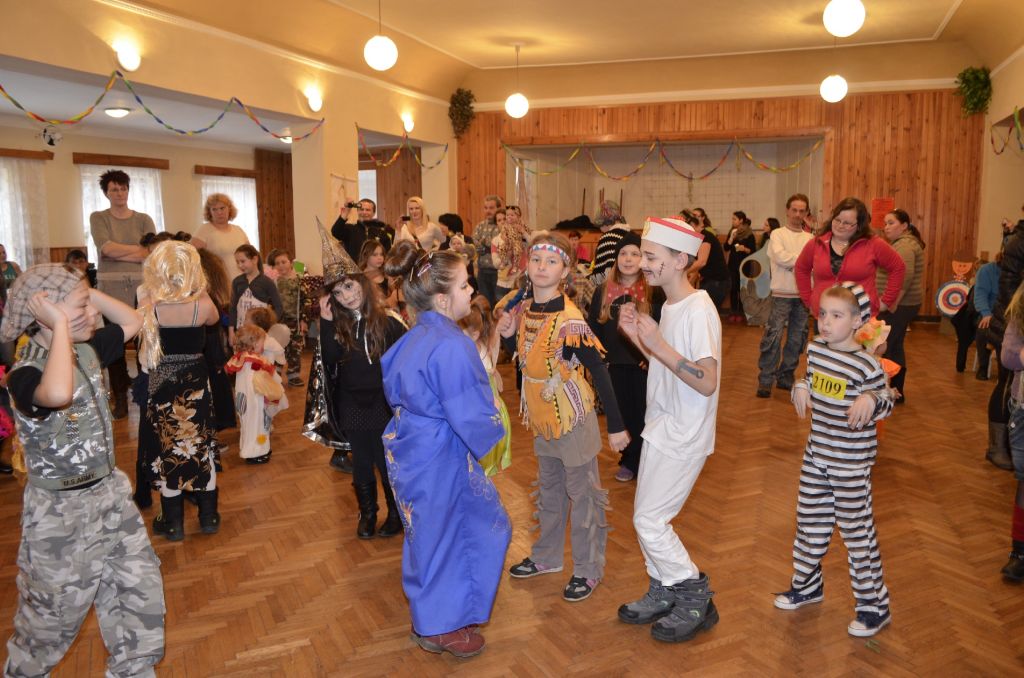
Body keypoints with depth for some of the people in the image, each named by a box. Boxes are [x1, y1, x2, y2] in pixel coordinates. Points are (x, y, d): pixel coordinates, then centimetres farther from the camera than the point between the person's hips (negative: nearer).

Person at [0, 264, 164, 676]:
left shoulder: (88, 351, -2)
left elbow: (132, 321, 12)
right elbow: (57, 394, -48)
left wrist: (84, 292, -3)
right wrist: (61, 324, -37)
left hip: (110, 494, 7)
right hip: (61, 511, -7)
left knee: (141, 591, 15)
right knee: (54, 614, 15)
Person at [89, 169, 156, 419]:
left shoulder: (143, 219, 7)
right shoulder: (98, 218, 6)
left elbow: (152, 254, -6)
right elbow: (106, 248, -10)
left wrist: (118, 254, -10)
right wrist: (139, 249, -5)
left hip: (140, 285, 0)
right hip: (110, 287, 0)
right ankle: (120, 398, 10)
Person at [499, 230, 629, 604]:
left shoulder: (570, 320, -23)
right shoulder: (523, 309, -1)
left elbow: (599, 372, -21)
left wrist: (616, 426, -19)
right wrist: (507, 333, -7)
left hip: (573, 417, -7)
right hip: (542, 417, 7)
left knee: (582, 494, 7)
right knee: (548, 490, 22)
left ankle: (588, 569, 23)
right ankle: (547, 556, 39)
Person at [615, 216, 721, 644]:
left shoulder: (698, 311, -21)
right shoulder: (669, 306, 7)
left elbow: (707, 383, -26)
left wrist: (659, 344, -30)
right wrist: (637, 336, 0)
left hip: (683, 435, -9)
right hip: (661, 426, 9)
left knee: (649, 520, -4)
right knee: (648, 517, 15)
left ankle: (697, 600, 15)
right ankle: (663, 594, 32)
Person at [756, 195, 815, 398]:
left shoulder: (810, 238, 10)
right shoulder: (778, 234, 0)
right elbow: (780, 257, -16)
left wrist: (793, 262, -15)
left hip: (803, 294, 4)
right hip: (782, 294, -4)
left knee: (797, 339, 10)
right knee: (773, 337, -9)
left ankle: (786, 377, 22)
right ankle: (765, 380, -3)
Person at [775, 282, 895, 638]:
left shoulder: (866, 364, -19)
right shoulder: (815, 349, 0)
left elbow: (886, 402, -9)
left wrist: (871, 399, -30)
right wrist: (800, 388, -5)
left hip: (851, 461, -7)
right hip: (817, 452, 7)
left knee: (857, 530, 3)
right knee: (809, 520, 18)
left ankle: (874, 606, 19)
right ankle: (807, 584, 37)